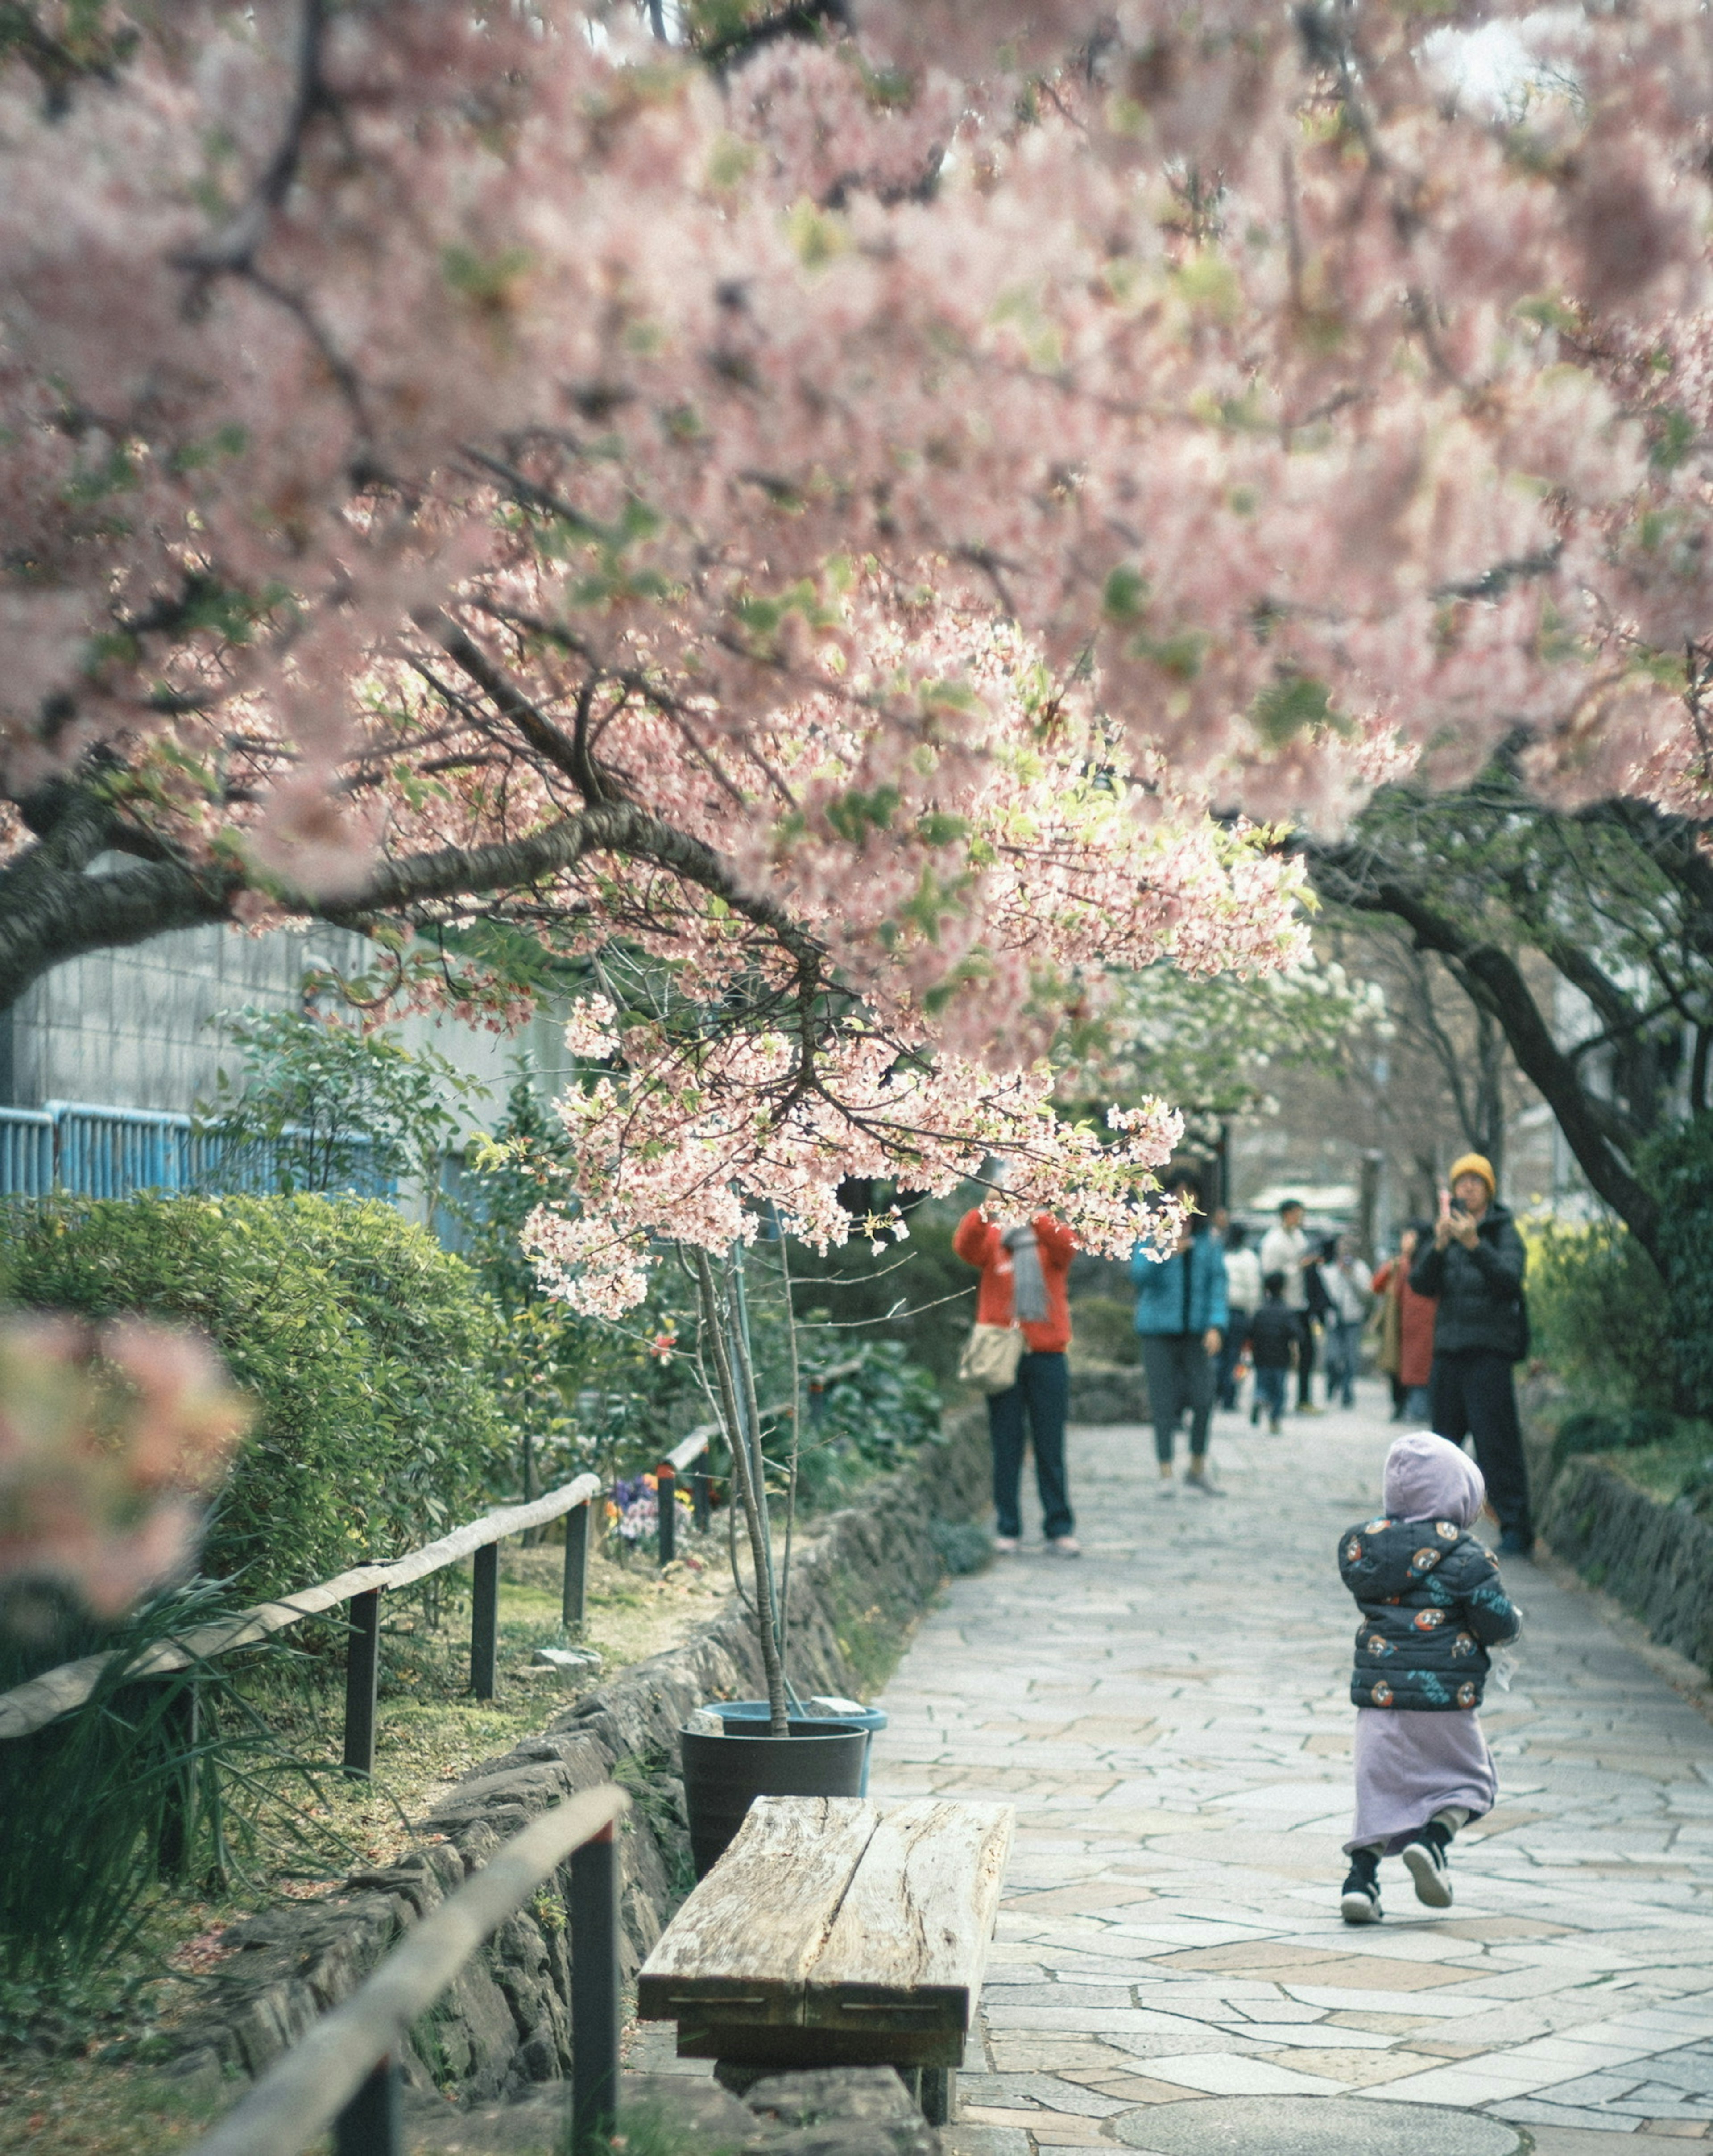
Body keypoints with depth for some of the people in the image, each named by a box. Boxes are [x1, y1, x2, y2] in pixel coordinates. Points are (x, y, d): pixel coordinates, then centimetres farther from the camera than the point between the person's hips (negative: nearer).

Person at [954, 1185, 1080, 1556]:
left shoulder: (1049, 1238, 8)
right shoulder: (991, 1237, 8)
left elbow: (1067, 1247, -15)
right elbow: (966, 1246, -14)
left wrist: (1035, 1216, -31)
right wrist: (984, 1210, -31)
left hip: (1046, 1354, 0)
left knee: (1051, 1446, 3)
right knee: (1006, 1446, 2)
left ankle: (1059, 1529, 7)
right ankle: (1007, 1529, 6)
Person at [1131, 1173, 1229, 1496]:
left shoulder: (1209, 1242, 8)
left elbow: (1218, 1285, 6)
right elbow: (1139, 1273, -9)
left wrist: (1216, 1326, -5)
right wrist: (1165, 1253, -26)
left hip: (1196, 1332, 2)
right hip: (1158, 1330, -2)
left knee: (1204, 1400, -4)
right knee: (1164, 1404, -2)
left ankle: (1198, 1470, 13)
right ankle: (1166, 1474, 5)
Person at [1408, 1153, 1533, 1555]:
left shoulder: (1504, 1233, 0)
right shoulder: (1447, 1231, 14)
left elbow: (1510, 1279, -16)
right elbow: (1420, 1283, 2)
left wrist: (1475, 1244, -26)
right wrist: (1439, 1245, -14)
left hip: (1489, 1352, -5)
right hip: (1448, 1350, 6)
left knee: (1496, 1441, -10)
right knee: (1443, 1441, 12)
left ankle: (1516, 1529, -9)